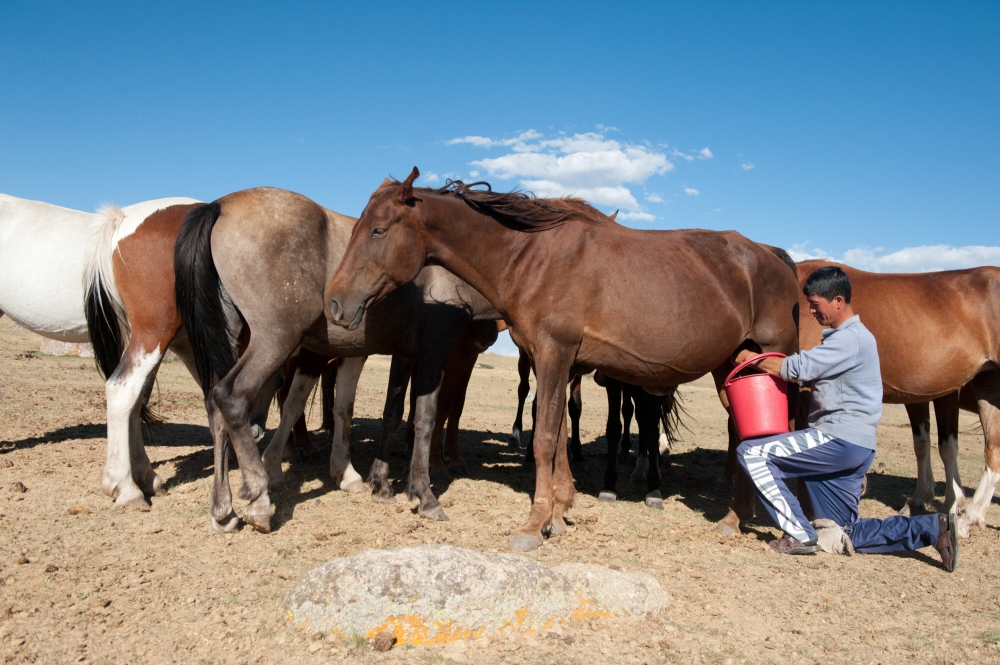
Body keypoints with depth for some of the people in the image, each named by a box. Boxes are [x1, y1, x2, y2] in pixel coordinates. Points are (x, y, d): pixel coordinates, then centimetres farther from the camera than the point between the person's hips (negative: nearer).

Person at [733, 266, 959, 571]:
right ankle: (933, 528, 11)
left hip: (840, 440, -10)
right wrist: (767, 365, 4)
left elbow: (799, 368, -20)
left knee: (750, 453, -13)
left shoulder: (851, 338, -14)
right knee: (838, 538, 14)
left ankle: (800, 534, -8)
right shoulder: (841, 336, 18)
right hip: (851, 447, 10)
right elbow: (811, 373, 18)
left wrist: (753, 359, -6)